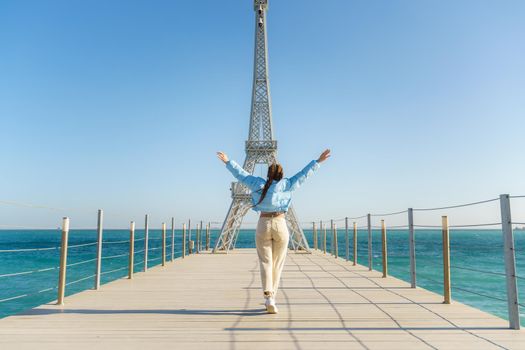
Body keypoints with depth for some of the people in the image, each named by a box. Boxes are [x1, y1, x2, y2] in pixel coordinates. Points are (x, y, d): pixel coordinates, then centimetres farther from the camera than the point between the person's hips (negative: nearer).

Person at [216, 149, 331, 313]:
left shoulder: (259, 184, 5)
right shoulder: (286, 184, 1)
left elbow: (242, 174, 14)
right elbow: (303, 174, 5)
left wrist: (228, 162, 26)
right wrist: (318, 161, 14)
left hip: (263, 225, 1)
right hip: (281, 226, -1)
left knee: (265, 262, 3)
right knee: (277, 264, 11)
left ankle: (268, 297, -14)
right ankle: (271, 298, 16)